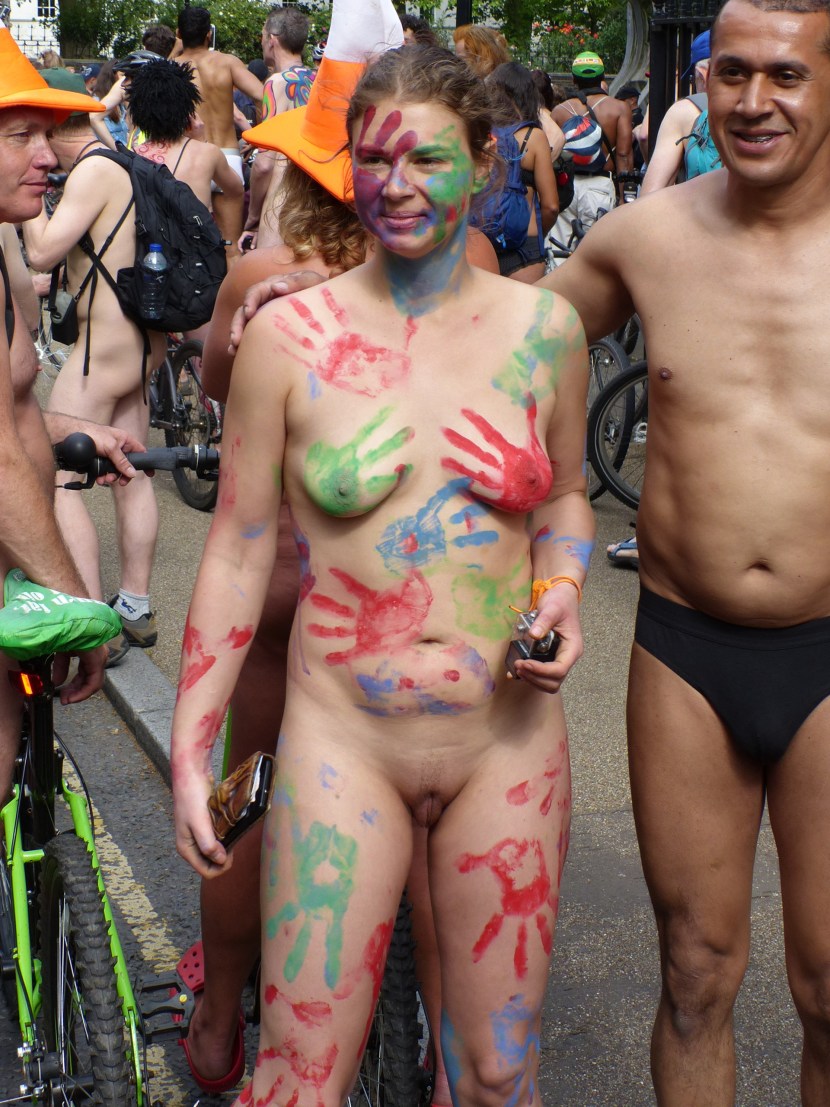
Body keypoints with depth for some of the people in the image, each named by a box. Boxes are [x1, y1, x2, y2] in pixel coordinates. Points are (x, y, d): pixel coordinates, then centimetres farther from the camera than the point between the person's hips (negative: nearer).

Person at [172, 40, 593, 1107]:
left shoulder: (543, 328, 0)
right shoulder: (289, 335, -5)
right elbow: (236, 549, 0)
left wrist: (561, 598, -5)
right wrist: (189, 751, 0)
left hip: (506, 739, 2)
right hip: (343, 739, -2)